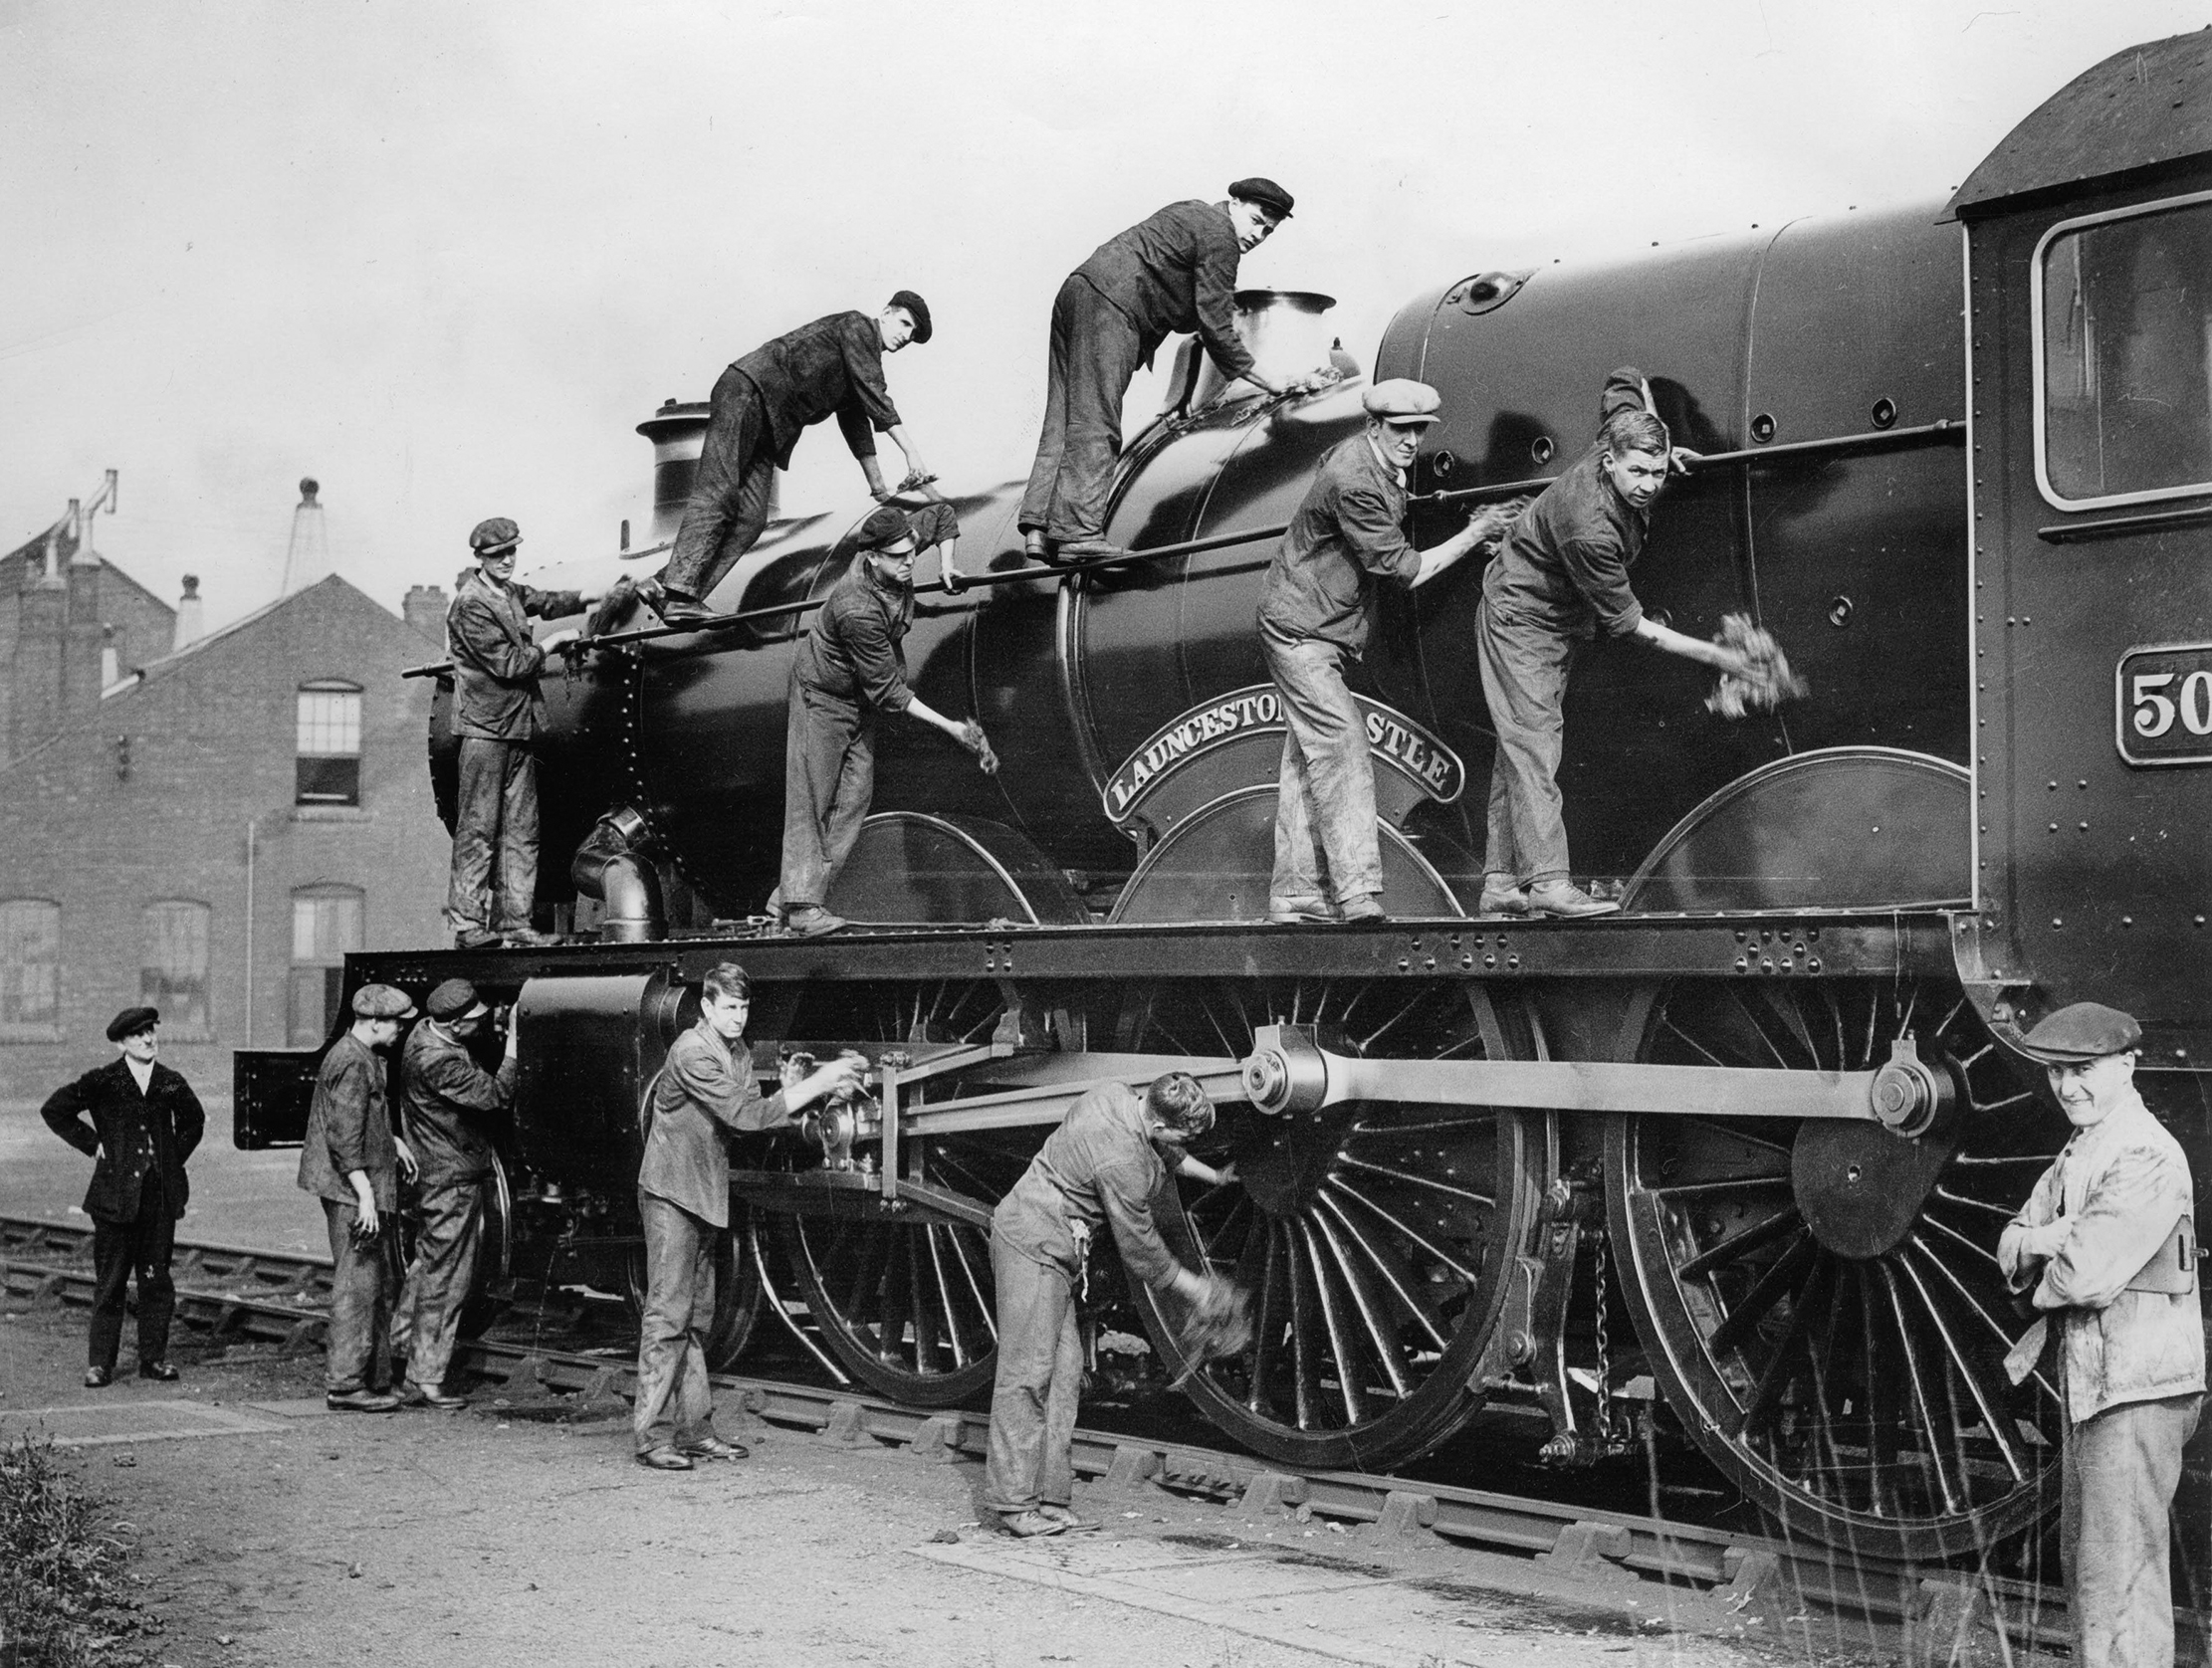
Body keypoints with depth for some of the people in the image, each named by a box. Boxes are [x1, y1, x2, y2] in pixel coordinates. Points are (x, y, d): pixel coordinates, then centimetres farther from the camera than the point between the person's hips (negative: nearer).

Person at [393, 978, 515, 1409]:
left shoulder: (424, 1034, 4)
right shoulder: (440, 1061, -27)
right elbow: (495, 1097, -27)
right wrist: (513, 1049, -23)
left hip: (431, 1174, 10)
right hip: (452, 1179, -10)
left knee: (426, 1263, 24)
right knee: (445, 1280, -2)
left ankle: (400, 1339, 35)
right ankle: (424, 1381, 3)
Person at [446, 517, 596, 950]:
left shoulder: (509, 592, 14)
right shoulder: (471, 605, -12)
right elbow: (508, 664, -15)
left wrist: (602, 595, 9)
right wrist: (553, 642, -3)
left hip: (519, 726, 9)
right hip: (485, 728, -9)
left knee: (522, 829, 6)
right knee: (478, 829, -8)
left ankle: (514, 920, 8)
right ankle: (467, 924, -8)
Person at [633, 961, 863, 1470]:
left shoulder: (737, 1052, 10)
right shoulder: (692, 1052, -18)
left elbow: (757, 1111, 1)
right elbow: (744, 1115, -25)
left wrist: (819, 1088, -12)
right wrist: (816, 1083, -24)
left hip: (706, 1196, 9)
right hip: (671, 1193, -9)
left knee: (696, 1318, 11)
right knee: (667, 1314, -9)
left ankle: (693, 1429, 16)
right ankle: (653, 1437, -7)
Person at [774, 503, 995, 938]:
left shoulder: (898, 555, -15)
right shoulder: (858, 611, -36)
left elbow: (941, 514, 7)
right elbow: (889, 691, -30)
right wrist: (949, 727, -29)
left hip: (859, 697, 8)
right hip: (822, 693, -8)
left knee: (854, 795, 0)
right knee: (811, 799, -9)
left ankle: (791, 896, 0)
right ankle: (800, 905, -8)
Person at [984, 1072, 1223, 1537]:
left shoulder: (1115, 1095, 1)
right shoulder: (1123, 1162, -24)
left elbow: (1163, 1152, 25)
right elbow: (1139, 1246, -12)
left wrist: (1210, 1174, 34)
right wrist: (1193, 1289, 3)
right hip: (1034, 1249, -10)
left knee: (1065, 1371, 7)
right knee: (1027, 1373, -9)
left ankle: (1051, 1499, 8)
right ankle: (1014, 1503, -8)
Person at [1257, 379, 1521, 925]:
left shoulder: (1374, 464, 6)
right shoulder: (1353, 484, -25)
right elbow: (1404, 569, -20)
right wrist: (1474, 534, -12)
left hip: (1323, 628, 10)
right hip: (1299, 628, -10)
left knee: (1307, 756, 9)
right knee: (1341, 744, -17)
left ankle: (1294, 894, 11)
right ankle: (1357, 894, -23)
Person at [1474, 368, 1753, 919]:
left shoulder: (1623, 430, -16)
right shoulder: (1589, 528, -37)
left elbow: (1625, 378, 8)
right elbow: (1629, 624, -28)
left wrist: (1659, 435, 8)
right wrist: (1710, 654, -26)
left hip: (1558, 622, 9)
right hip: (1521, 619, -9)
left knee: (1521, 747, 6)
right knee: (1534, 740, -17)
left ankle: (1500, 884, 6)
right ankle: (1547, 881, -24)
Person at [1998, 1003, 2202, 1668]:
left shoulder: (2148, 1157, -18)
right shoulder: (2077, 1151, 13)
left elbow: (2086, 1275, -24)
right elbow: (2011, 1254, 11)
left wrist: (2042, 1280, -4)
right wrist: (2040, 1241, -11)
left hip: (2138, 1391, -10)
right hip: (2088, 1383, 10)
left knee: (2119, 1581, -6)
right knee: (2083, 1567, 19)